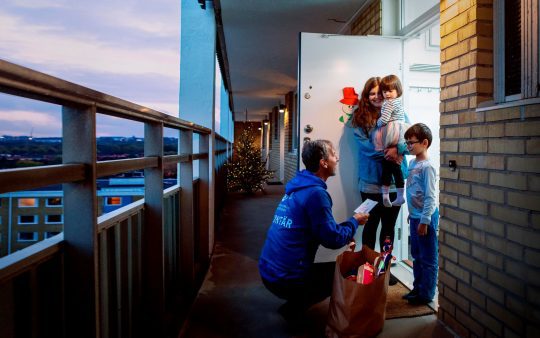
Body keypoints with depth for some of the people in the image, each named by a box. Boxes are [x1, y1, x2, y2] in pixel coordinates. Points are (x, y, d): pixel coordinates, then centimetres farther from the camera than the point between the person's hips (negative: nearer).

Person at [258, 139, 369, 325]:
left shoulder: (298, 186, 9)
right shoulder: (315, 193, -18)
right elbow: (332, 239, -17)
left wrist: (343, 234, 11)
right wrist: (354, 221, 0)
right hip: (286, 279, -8)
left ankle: (295, 304, 15)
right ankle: (295, 308, 4)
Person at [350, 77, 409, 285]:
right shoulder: (360, 118, -1)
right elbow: (365, 146, -13)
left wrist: (398, 149, -25)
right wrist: (389, 153, -23)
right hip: (370, 181, -2)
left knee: (389, 226, 13)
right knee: (371, 225, 9)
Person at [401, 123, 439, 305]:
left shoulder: (427, 167, -18)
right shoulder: (412, 163, 8)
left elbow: (430, 197, -19)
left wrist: (424, 221, -19)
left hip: (425, 218, -9)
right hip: (414, 217, 9)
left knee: (428, 258, 6)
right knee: (417, 256, 19)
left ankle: (426, 294, 18)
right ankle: (417, 288, 33)